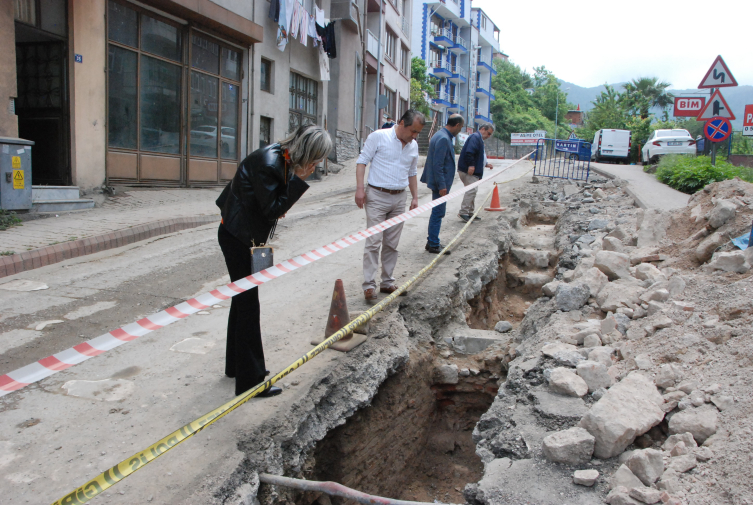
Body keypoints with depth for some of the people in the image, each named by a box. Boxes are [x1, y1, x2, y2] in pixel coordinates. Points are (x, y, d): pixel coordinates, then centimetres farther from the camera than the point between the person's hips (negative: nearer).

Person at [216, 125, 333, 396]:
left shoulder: (284, 158, 2)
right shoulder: (268, 163, -26)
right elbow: (272, 209, -23)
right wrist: (299, 180, -24)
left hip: (244, 234, 10)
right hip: (236, 236, -10)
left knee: (242, 298, 19)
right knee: (248, 304, -4)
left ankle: (236, 364, 36)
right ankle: (251, 380, 8)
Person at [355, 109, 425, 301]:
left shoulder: (413, 146, 12)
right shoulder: (378, 137, -6)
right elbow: (362, 161, -6)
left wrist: (415, 197, 14)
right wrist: (360, 188, -15)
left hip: (399, 199, 6)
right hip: (377, 197, -5)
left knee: (392, 244, 10)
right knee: (374, 242, -8)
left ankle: (387, 282, 19)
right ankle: (369, 285, -3)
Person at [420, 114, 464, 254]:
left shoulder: (442, 135, 11)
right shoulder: (443, 139, -20)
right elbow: (438, 165, -23)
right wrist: (442, 186, -22)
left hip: (440, 182, 10)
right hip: (441, 183, -10)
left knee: (437, 213, 17)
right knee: (438, 213, -1)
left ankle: (432, 242, 26)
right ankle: (434, 245, 8)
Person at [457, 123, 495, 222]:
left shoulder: (479, 139, 22)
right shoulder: (475, 137, -12)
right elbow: (469, 152, -26)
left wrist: (486, 164, 17)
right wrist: (471, 165, -28)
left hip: (473, 171, 11)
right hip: (467, 170, -11)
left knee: (472, 191, 14)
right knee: (472, 190, -14)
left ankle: (470, 212, 22)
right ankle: (463, 212, -12)